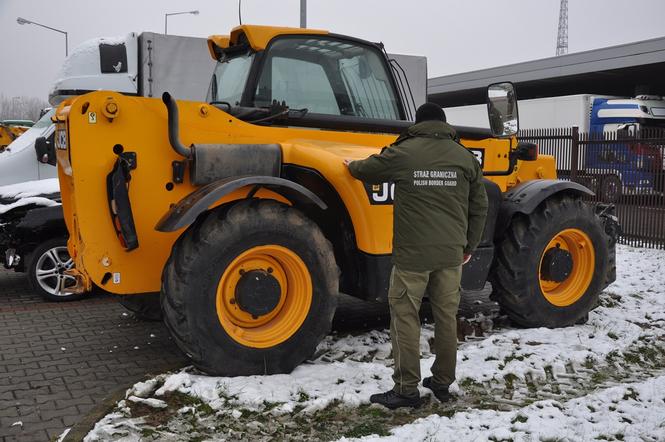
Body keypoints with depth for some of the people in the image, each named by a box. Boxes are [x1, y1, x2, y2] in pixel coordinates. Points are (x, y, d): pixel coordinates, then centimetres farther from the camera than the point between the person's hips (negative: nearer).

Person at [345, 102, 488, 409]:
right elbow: (479, 207, 11)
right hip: (451, 254, 4)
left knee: (405, 316, 4)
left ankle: (407, 389, 6)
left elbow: (368, 170, 13)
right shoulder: (465, 157, 8)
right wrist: (469, 245, 21)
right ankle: (442, 383, 25)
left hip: (413, 254, -4)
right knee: (446, 316, 14)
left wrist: (352, 166, 37)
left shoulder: (403, 152, -3)